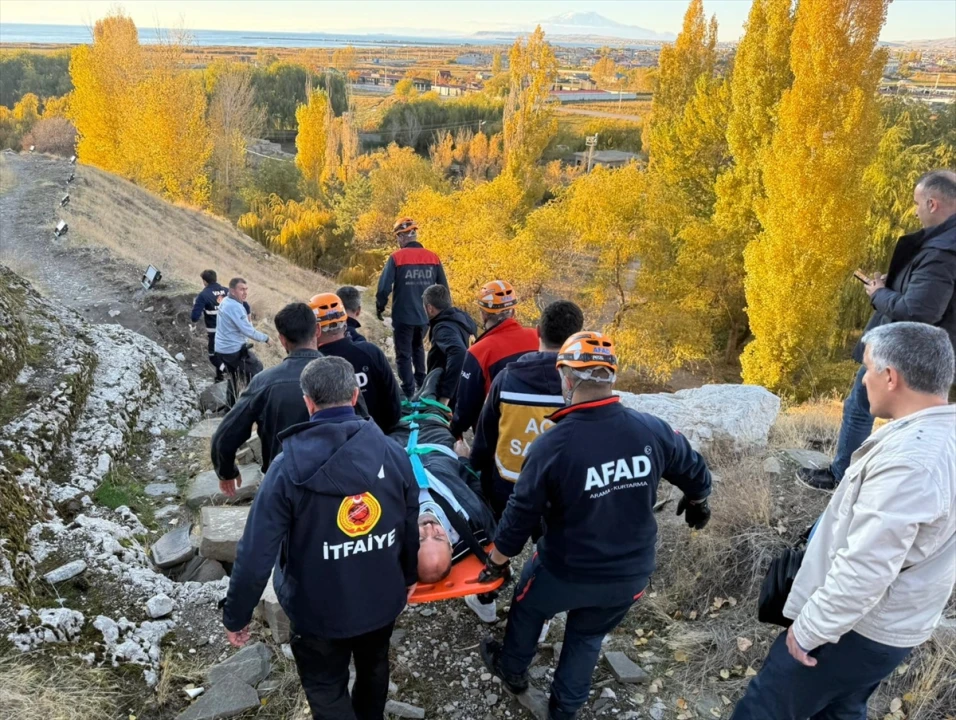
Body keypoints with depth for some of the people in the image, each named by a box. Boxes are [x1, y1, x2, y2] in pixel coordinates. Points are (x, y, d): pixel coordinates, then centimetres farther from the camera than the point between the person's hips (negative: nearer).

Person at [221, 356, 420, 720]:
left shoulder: (288, 468, -23)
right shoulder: (393, 454, -15)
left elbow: (256, 553, -21)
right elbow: (411, 527, -2)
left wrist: (235, 615, -6)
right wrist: (408, 576, 16)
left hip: (319, 611, -3)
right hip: (382, 599, 4)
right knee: (374, 668, 31)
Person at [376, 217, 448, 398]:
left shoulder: (396, 257, -11)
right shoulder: (432, 257, 0)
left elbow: (384, 287, -13)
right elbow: (444, 288, 5)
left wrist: (380, 308, 4)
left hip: (403, 316, -4)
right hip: (425, 315, 4)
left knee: (404, 354, 7)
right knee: (418, 347, 28)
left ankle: (409, 393, 5)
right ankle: (421, 383, 30)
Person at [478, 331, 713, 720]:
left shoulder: (552, 445, -25)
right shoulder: (652, 430, -15)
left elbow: (522, 513, -15)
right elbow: (696, 472, 2)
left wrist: (497, 561, 2)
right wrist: (697, 502, 26)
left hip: (567, 572, -3)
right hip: (631, 573, 3)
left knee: (527, 603, 29)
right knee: (588, 635, 29)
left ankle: (513, 669, 52)